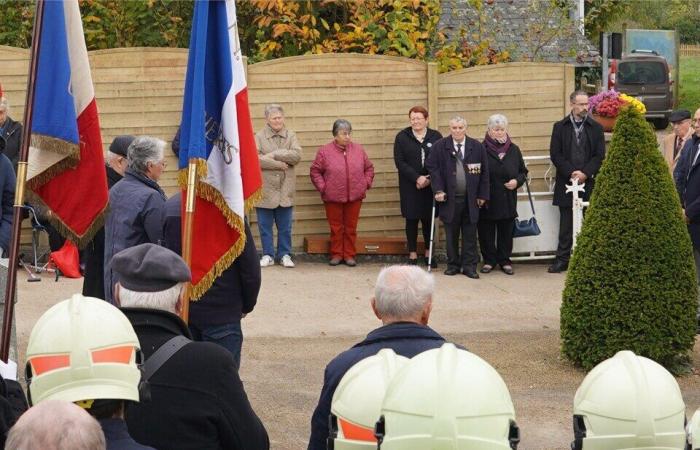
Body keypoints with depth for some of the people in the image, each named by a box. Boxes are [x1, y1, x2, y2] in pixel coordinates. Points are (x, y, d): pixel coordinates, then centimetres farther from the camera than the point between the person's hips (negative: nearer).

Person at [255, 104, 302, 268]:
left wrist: (274, 155, -15)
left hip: (285, 190, 2)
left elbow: (297, 155, -9)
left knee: (285, 227, 8)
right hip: (265, 189, -2)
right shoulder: (259, 137, -2)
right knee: (265, 225, 6)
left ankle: (285, 254, 19)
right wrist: (279, 164, -15)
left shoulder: (290, 136, 6)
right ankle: (268, 255, 17)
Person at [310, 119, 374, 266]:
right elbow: (315, 171, 2)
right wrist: (322, 187, -5)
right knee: (336, 227, 5)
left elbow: (369, 168, 14)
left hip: (354, 197, 2)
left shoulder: (358, 149, 5)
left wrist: (366, 184, 4)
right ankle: (336, 254, 15)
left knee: (351, 228, 6)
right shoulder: (325, 151, -3)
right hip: (333, 198, -2)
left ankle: (349, 255, 15)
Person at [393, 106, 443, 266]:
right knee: (412, 219, 2)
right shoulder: (402, 137, 1)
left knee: (428, 219, 5)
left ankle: (429, 253, 15)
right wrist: (417, 178, -14)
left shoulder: (436, 137, 3)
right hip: (410, 186, 0)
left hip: (430, 185, 1)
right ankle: (412, 254, 9)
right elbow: (399, 162, -5)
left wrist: (429, 179, -12)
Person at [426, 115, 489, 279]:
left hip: (471, 199, 1)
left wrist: (482, 195, 2)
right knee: (451, 234, 6)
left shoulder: (477, 147, 3)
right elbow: (433, 168, -1)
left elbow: (484, 172, 6)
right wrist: (438, 190, -11)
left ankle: (469, 266, 8)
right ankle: (453, 265, 15)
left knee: (470, 234, 3)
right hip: (449, 198, -1)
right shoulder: (440, 146, 0)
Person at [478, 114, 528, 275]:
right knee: (486, 232, 3)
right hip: (486, 199, -2)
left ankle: (505, 260, 16)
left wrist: (517, 181, -5)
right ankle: (489, 260, 14)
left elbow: (523, 171, 16)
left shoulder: (514, 150, 8)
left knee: (506, 232, 6)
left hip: (507, 200, 3)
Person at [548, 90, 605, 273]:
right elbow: (555, 154, 0)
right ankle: (562, 260, 6)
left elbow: (600, 155, 2)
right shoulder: (560, 127, 6)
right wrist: (571, 172, -11)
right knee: (566, 223, 2)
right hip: (566, 182, 0)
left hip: (589, 182, 0)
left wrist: (585, 173, -11)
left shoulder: (596, 128, 7)